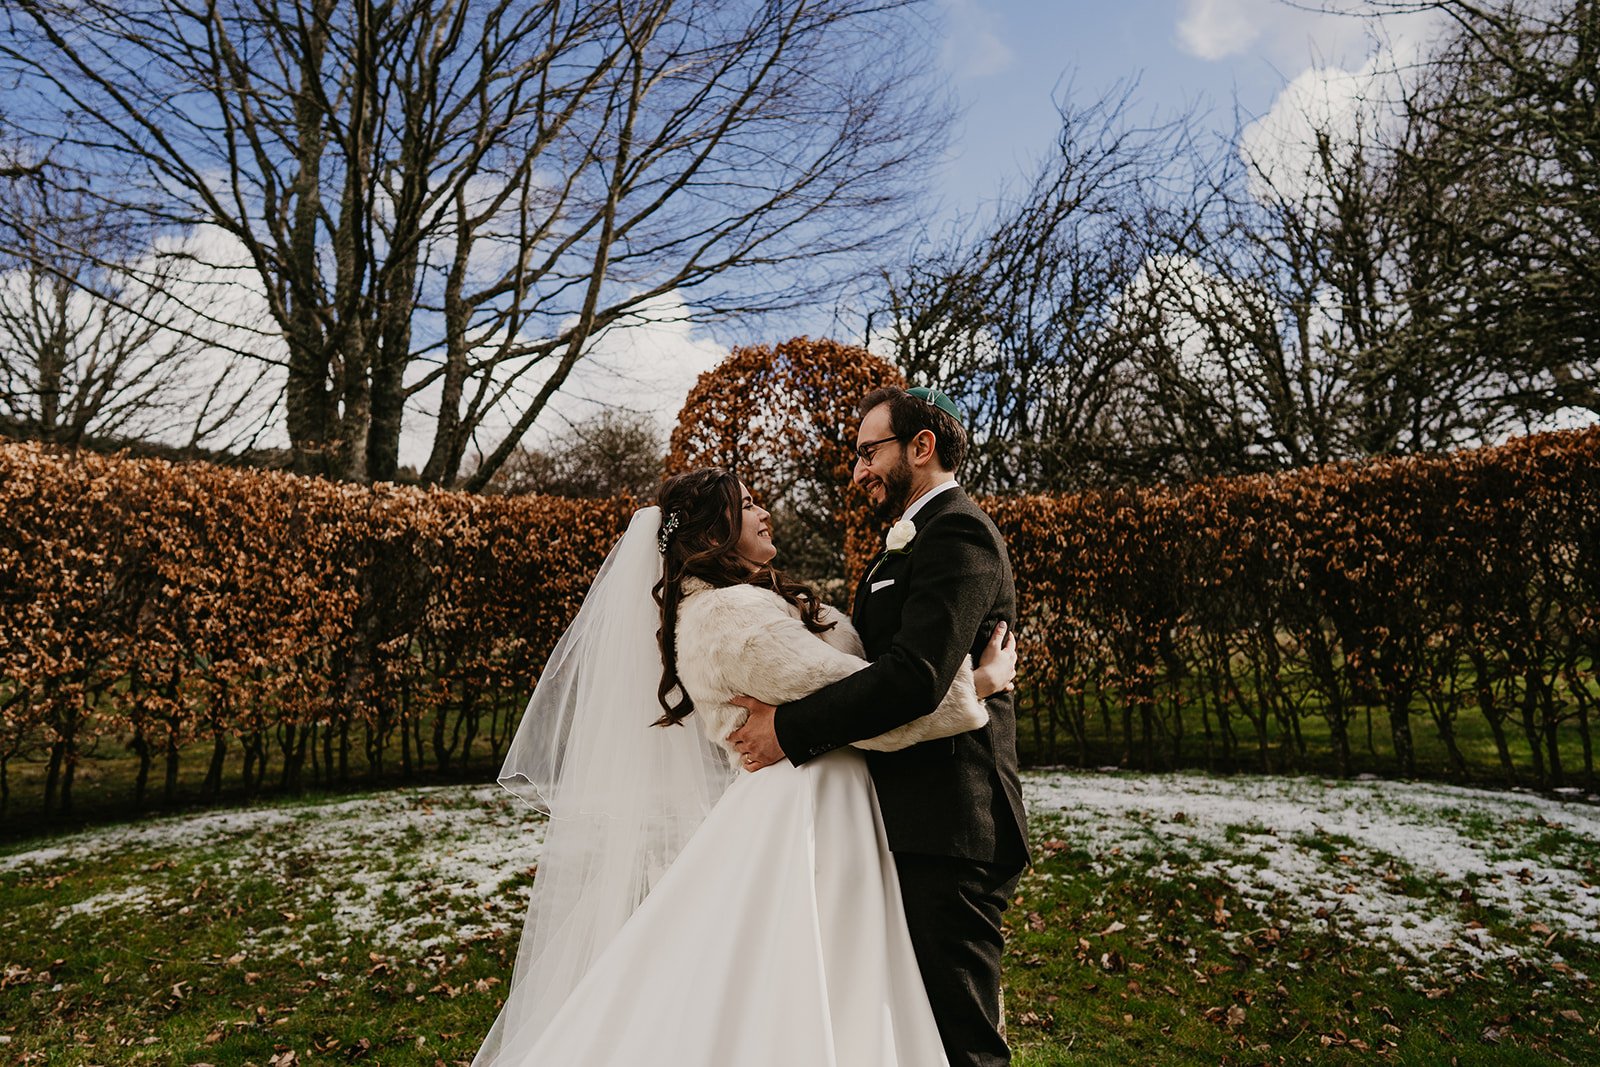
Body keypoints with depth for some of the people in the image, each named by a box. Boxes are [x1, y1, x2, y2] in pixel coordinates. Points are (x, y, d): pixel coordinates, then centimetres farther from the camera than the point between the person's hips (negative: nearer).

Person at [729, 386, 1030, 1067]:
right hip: (915, 827, 10)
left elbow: (914, 676, -25)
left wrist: (791, 729, -20)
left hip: (946, 831, -10)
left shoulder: (956, 534, -13)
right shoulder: (910, 542, 20)